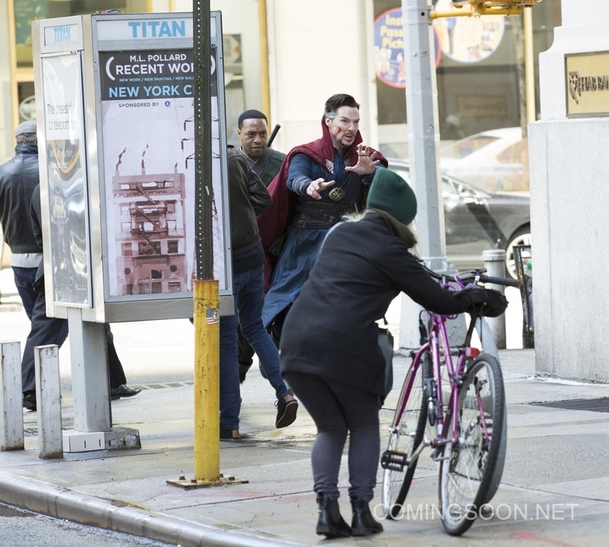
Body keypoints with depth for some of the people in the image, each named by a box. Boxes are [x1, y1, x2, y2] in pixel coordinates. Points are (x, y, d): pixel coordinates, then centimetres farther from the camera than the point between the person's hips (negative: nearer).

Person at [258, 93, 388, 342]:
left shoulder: (363, 157, 8)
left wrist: (370, 173, -36)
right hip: (306, 248, -2)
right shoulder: (307, 155, 1)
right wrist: (309, 186, -44)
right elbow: (294, 179, -19)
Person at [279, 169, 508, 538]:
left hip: (297, 343, 5)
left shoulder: (339, 235, 19)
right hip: (345, 347, -5)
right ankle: (361, 510, 10)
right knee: (364, 426, 16)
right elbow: (438, 302, 2)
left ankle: (327, 507, 3)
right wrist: (479, 297, 19)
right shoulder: (390, 251, 1)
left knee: (331, 429, 18)